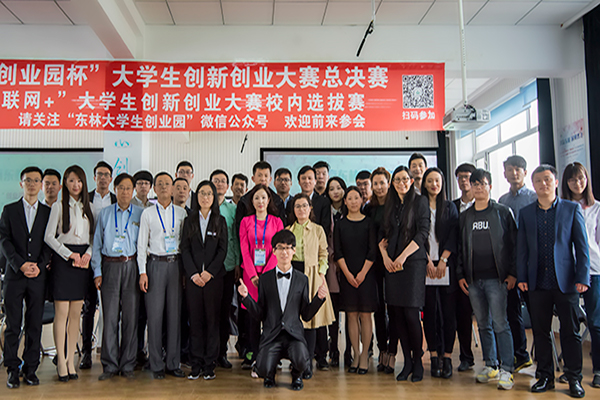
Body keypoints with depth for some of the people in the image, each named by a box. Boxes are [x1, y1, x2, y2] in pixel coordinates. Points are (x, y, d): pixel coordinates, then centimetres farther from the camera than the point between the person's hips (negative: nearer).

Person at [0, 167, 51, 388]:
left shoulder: (48, 212, 10)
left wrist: (39, 266, -9)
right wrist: (20, 264, -12)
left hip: (38, 276, 1)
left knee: (35, 326, 3)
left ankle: (30, 369, 12)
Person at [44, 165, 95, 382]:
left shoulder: (88, 207, 12)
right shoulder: (58, 206, 1)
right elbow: (49, 236, -3)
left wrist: (88, 254, -4)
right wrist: (69, 254, -10)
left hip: (83, 260, 4)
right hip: (62, 260, -3)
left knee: (76, 313, 6)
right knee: (61, 312, -5)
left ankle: (71, 361, 13)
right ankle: (61, 362, 3)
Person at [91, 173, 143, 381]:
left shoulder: (141, 214, 7)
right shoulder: (104, 214, 11)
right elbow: (97, 244, 11)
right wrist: (97, 272, 3)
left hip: (131, 266, 0)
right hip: (110, 266, 1)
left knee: (130, 316, 1)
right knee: (110, 316, -1)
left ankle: (127, 365, 11)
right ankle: (110, 365, 9)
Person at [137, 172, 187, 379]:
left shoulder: (181, 213, 9)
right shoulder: (148, 213, 5)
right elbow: (142, 244, 4)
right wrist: (142, 272, -4)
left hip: (176, 264, 2)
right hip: (155, 263, -1)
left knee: (175, 314, 3)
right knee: (155, 314, -2)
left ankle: (173, 363, 13)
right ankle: (156, 365, 8)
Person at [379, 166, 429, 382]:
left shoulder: (420, 201, 1)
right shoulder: (390, 204, 16)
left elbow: (423, 233, -7)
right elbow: (382, 234, 15)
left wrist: (403, 256, -12)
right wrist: (385, 256, 0)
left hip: (413, 262, -5)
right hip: (392, 264, 5)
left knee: (410, 313, -9)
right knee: (397, 313, 3)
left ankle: (418, 361, 5)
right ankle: (407, 361, 12)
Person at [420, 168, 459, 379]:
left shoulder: (450, 207, 12)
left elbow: (453, 236, 4)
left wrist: (443, 261, -7)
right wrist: (427, 261, -7)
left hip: (447, 264, 1)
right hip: (425, 264, 0)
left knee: (449, 311, -2)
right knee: (429, 310, -1)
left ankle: (447, 357, 4)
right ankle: (434, 357, 5)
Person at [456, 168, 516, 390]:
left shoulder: (503, 212, 2)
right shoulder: (465, 216, 12)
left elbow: (513, 243, 0)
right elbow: (460, 246, 15)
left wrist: (512, 273, -7)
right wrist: (460, 274, 8)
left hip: (496, 278, -4)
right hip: (473, 280, 4)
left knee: (500, 324, -6)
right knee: (483, 324, 11)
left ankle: (506, 370, 0)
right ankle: (490, 365, 21)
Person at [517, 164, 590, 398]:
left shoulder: (572, 209, 3)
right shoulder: (526, 213, 9)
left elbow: (581, 246, 0)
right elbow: (522, 248, 9)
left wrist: (582, 278, -7)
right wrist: (522, 277, 2)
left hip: (565, 281, -2)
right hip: (538, 282, 2)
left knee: (570, 331, 4)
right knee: (540, 332, 7)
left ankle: (574, 379, 16)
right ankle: (545, 376, 19)